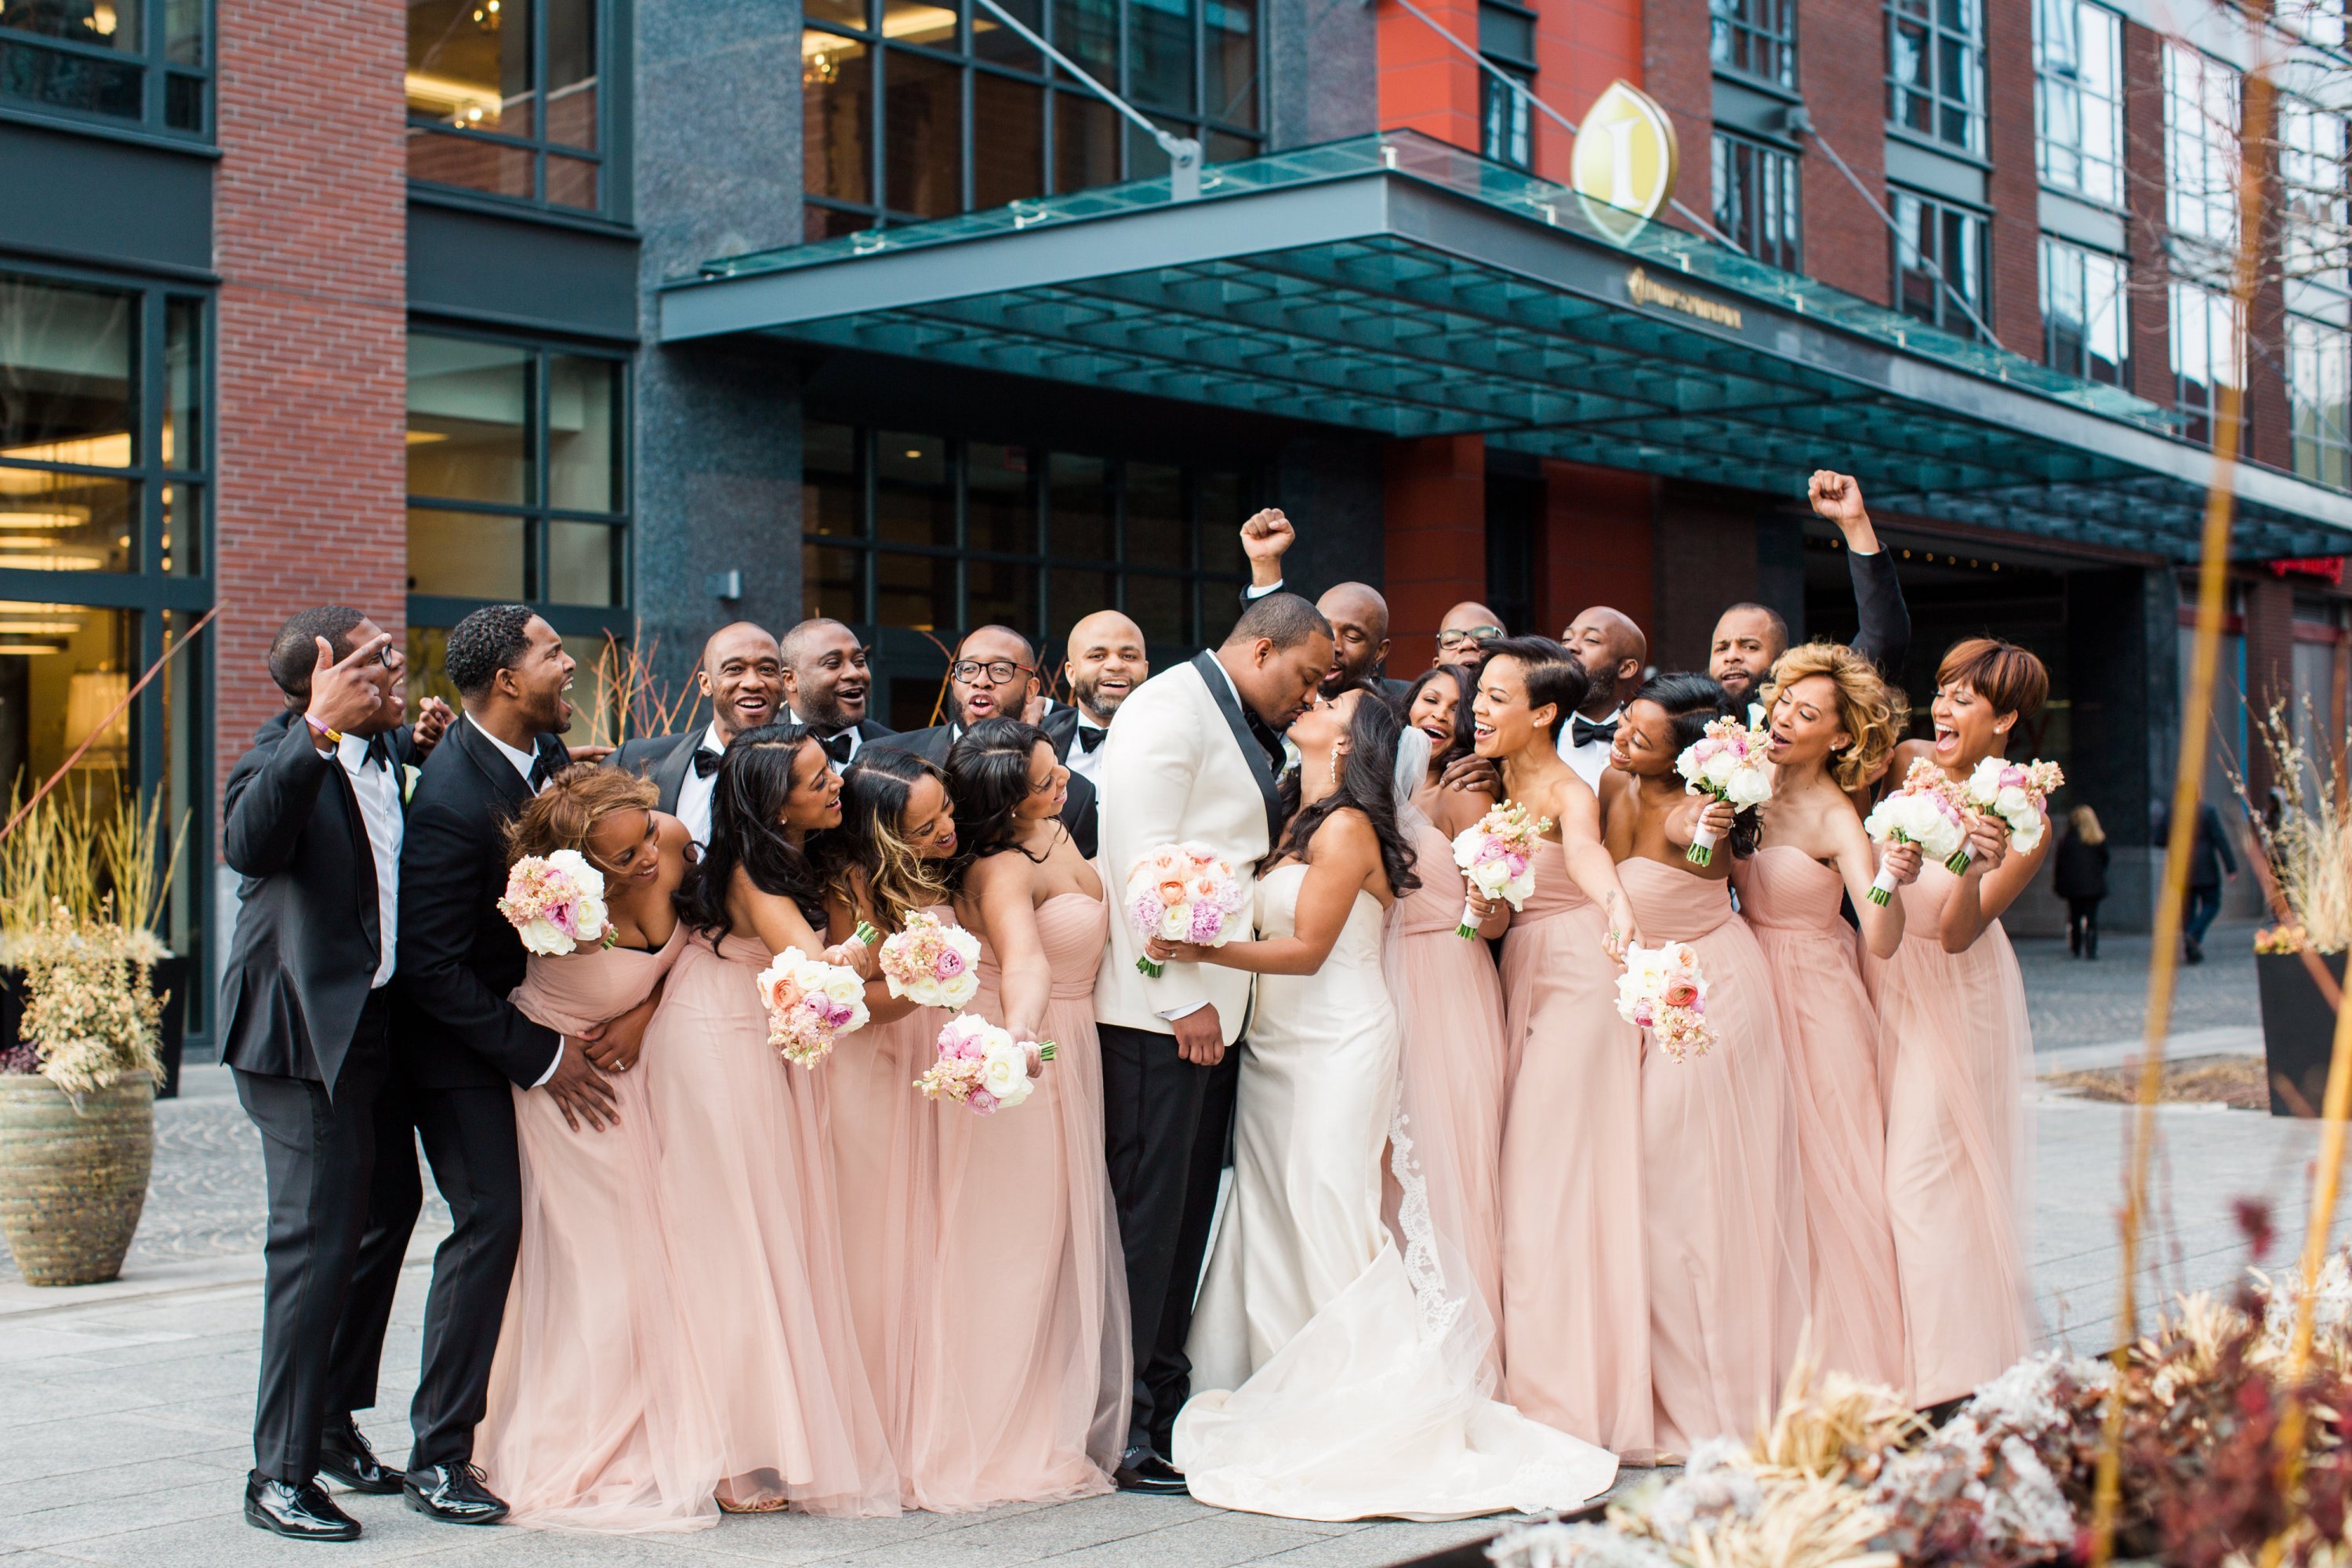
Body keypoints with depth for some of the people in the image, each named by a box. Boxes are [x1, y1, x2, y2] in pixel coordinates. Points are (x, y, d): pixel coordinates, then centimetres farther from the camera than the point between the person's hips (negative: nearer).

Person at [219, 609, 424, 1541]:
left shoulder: (392, 749, 8)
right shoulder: (282, 758, -17)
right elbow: (248, 844, -38)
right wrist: (318, 731, -44)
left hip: (376, 1024, 9)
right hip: (305, 1033, -9)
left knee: (387, 1210, 18)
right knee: (317, 1241, -9)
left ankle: (334, 1422, 34)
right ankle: (280, 1473, 0)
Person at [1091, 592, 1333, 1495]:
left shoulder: (1241, 728, 20)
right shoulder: (1171, 707, -9)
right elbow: (1146, 856, -17)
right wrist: (1183, 996, -18)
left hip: (1205, 1005, 10)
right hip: (1157, 1007, -9)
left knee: (1186, 1211, 12)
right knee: (1146, 1209, -7)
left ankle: (1164, 1412, 20)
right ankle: (1119, 1433, -2)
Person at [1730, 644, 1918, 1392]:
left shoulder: (1835, 822, -16)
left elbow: (1883, 942, -26)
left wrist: (1891, 885, -44)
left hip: (1815, 1002, -6)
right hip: (1751, 988, 6)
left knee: (1826, 1175, 0)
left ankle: (1847, 1360, 12)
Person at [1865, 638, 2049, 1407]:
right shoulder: (1907, 763, -4)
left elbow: (1956, 935, -19)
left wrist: (1973, 868, -37)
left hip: (1952, 996, -5)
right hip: (1880, 976, 5)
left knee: (1924, 1177, -7)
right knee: (1871, 1164, 6)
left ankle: (1953, 1378, 4)